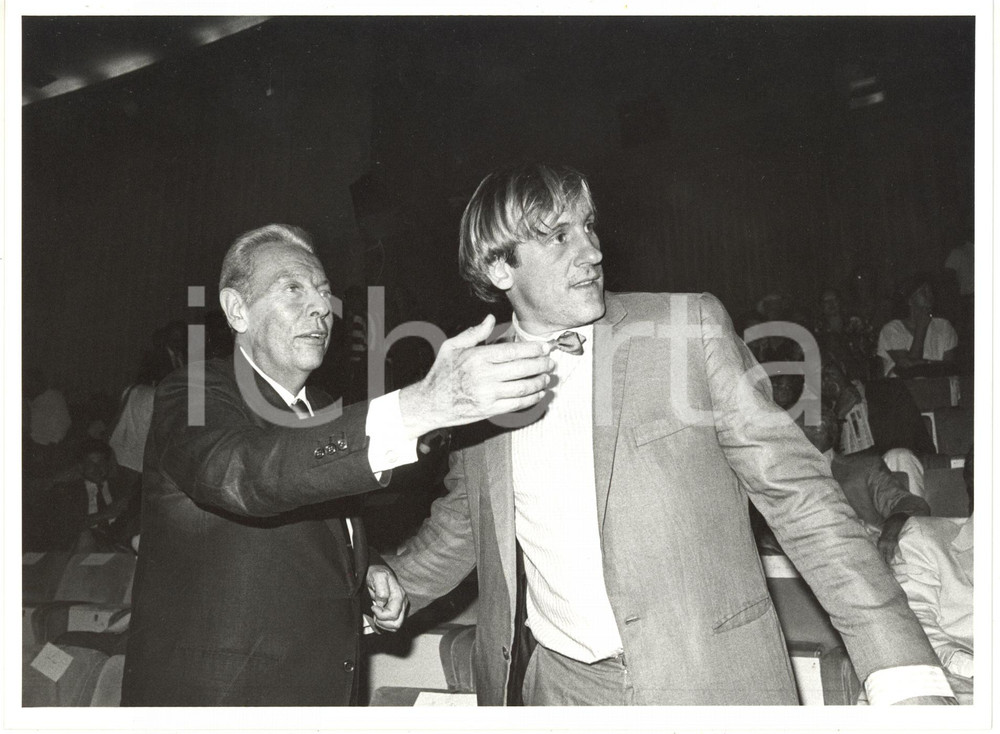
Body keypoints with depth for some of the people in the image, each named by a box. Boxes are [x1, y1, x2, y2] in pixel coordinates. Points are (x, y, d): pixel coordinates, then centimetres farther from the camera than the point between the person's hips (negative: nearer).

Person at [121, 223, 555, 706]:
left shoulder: (316, 408, 9)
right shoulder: (193, 398, -16)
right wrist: (420, 407, -47)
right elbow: (240, 472, -38)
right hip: (218, 695, -7)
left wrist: (368, 569, -2)